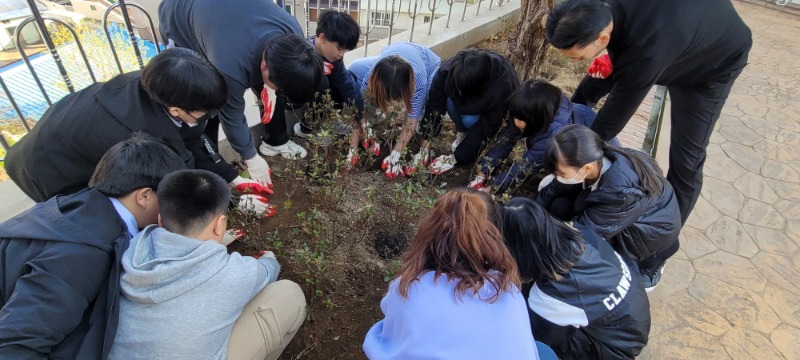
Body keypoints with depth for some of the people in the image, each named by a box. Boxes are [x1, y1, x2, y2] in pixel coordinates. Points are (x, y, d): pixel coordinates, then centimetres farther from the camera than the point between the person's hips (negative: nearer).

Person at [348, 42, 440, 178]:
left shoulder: (418, 82, -45)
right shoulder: (371, 75, -40)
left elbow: (411, 123, -34)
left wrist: (396, 154, -32)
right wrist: (353, 148, -29)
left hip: (428, 62, -3)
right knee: (354, 69, -13)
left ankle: (425, 145, -15)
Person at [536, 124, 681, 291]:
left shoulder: (620, 192, -41)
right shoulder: (594, 161, -23)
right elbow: (555, 189, -10)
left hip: (654, 228, -6)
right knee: (560, 208, -14)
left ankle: (649, 259, 5)